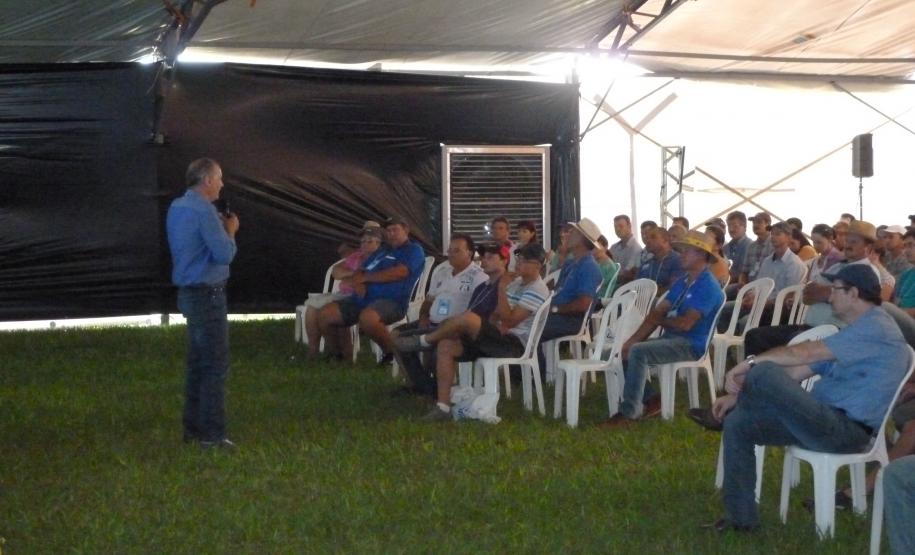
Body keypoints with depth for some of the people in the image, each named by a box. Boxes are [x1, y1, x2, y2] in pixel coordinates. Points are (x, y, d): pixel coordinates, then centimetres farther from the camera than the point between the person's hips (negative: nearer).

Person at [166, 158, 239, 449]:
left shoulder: (177, 207, 11)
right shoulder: (203, 210, -18)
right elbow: (225, 254, -21)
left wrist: (220, 228, 11)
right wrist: (230, 230, -4)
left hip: (190, 292, 10)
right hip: (207, 294, -10)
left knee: (198, 362, 15)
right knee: (216, 364, -6)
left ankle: (193, 426, 20)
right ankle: (212, 433, -6)